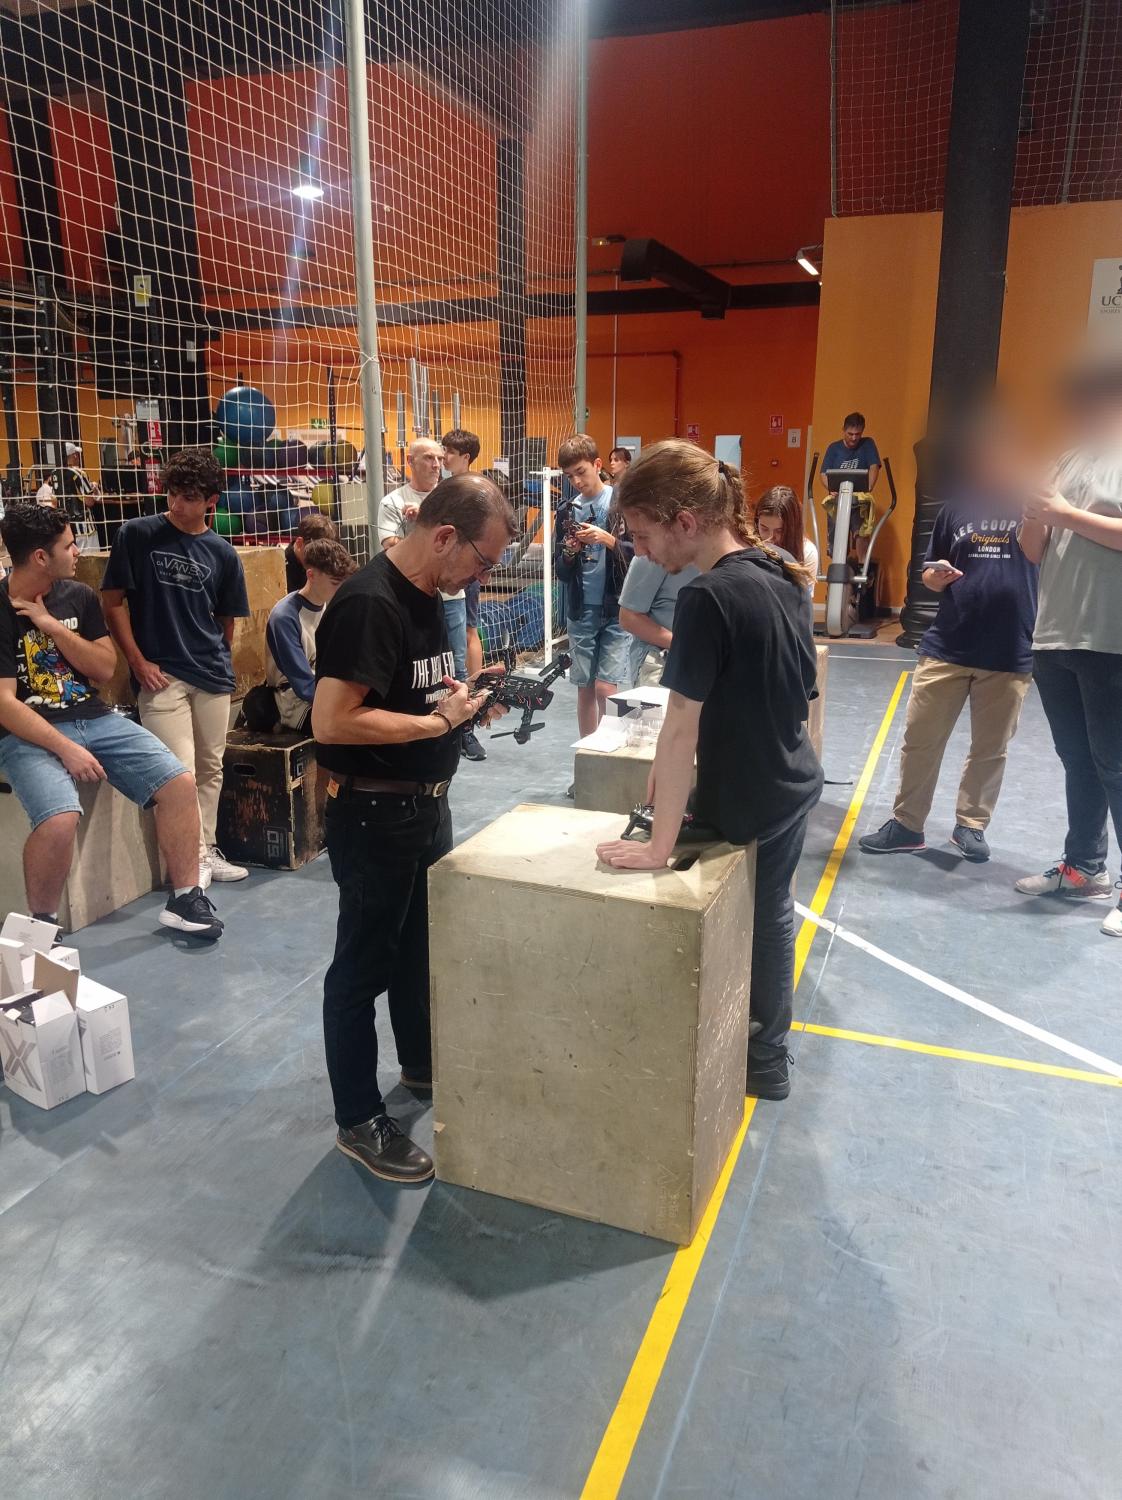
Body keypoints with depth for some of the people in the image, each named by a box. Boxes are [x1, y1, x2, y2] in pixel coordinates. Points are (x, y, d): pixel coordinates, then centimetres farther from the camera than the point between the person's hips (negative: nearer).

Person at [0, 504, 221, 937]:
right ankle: (42, 925, -7)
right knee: (60, 819, -32)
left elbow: (105, 670, 4)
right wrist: (66, 749, -23)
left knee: (180, 783, -11)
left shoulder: (78, 595, 5)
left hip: (94, 719, 5)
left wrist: (53, 626, -9)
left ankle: (184, 899, 3)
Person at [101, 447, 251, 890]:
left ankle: (207, 850, 27)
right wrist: (138, 662, -7)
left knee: (211, 770, 12)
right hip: (160, 675, -3)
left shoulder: (222, 553, 5)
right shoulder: (137, 534, -3)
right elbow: (113, 601, -2)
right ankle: (195, 857, 8)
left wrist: (217, 661, 13)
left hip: (213, 677, 4)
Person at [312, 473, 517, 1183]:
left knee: (422, 943, 24)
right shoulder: (370, 604, -23)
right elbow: (331, 721, -30)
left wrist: (466, 699, 0)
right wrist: (439, 720, -22)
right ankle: (360, 1121, 22)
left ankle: (423, 1063, 46)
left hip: (427, 804, 10)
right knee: (365, 964, 5)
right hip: (374, 814, -10)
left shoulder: (427, 595, 6)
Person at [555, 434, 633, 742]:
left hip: (617, 609, -4)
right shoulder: (569, 511, 8)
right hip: (581, 612, 4)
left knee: (606, 689, -9)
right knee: (585, 690, 9)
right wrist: (569, 554, -11)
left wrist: (608, 539, -20)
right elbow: (561, 573, 9)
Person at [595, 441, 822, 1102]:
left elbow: (680, 731, -27)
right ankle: (768, 1058, 41)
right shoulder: (781, 574, -1)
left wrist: (660, 846, -23)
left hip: (744, 804, -9)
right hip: (795, 785, 9)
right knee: (772, 916, 23)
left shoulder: (708, 597, -26)